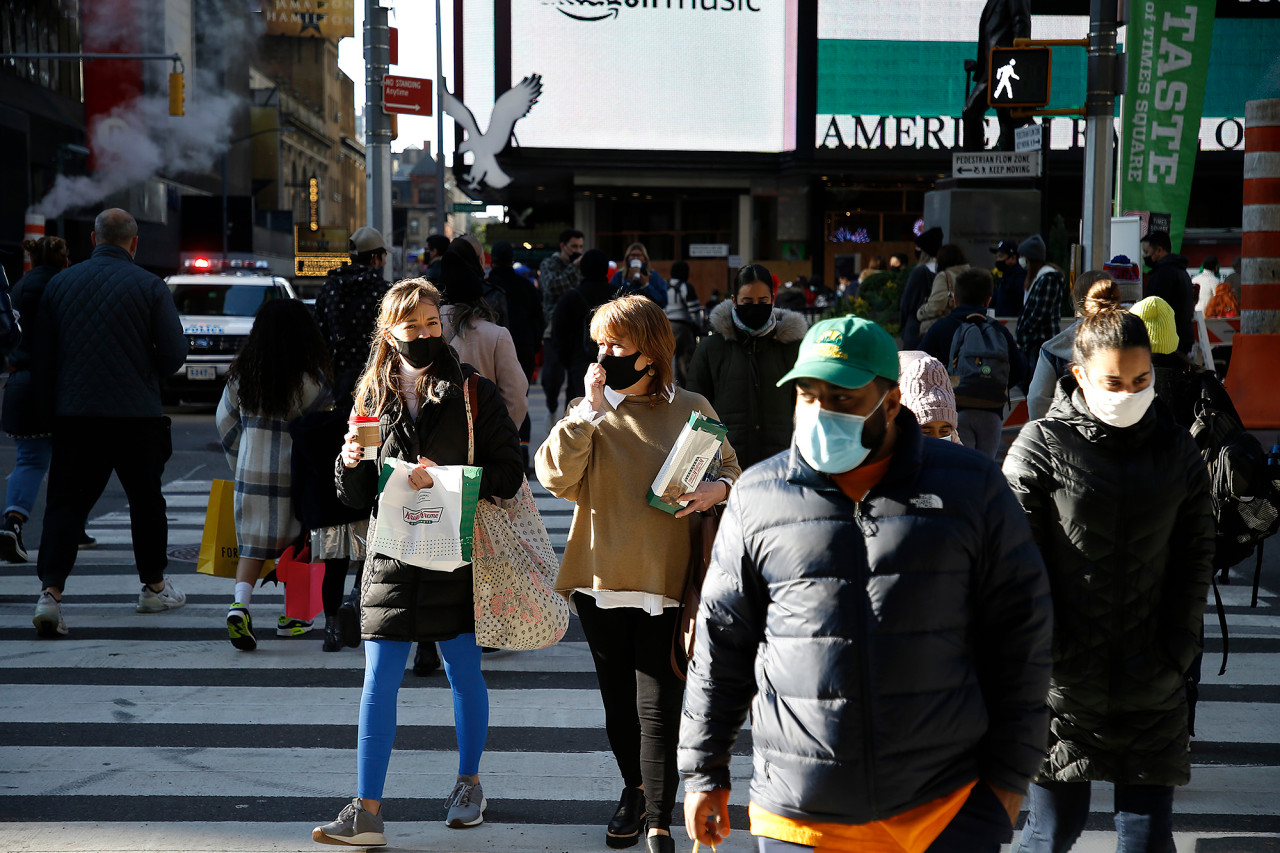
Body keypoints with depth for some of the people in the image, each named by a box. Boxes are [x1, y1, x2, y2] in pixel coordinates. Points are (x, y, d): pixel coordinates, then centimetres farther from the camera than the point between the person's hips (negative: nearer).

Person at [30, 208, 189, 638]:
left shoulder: (60, 283, 6)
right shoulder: (149, 286, -3)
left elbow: (42, 356, 8)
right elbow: (174, 352, -6)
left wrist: (49, 408, 17)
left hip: (74, 413, 2)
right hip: (137, 413, -1)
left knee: (66, 502, 0)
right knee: (146, 499, 15)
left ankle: (50, 591, -16)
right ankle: (154, 587, 27)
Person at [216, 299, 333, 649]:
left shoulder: (241, 374, 2)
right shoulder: (309, 380, -12)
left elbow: (225, 423, 11)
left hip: (250, 472, 3)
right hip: (295, 476, -3)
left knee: (252, 544, 8)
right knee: (297, 543, 12)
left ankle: (240, 603, -15)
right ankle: (291, 617, 19)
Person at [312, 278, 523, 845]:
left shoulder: (473, 393, -2)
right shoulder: (373, 396, 8)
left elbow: (509, 474, -7)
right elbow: (356, 496, 10)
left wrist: (444, 478, -18)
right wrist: (350, 463, -11)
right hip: (393, 558, 2)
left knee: (463, 674, 10)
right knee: (379, 682, -2)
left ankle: (468, 784, 29)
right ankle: (367, 811, 0)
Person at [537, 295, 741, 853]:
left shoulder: (691, 409, 0)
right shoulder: (588, 412, 3)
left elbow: (731, 470, 11)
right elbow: (556, 478, -11)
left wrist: (717, 489, -11)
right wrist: (591, 409, -15)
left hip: (666, 580, -3)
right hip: (600, 577, 3)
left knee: (658, 708, -6)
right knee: (618, 702, 17)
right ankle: (635, 790, 39)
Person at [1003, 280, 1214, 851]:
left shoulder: (1176, 449, 6)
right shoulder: (1042, 444, -5)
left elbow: (1196, 555, 10)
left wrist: (1178, 648, 2)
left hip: (1152, 688, 3)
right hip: (1065, 680, -3)